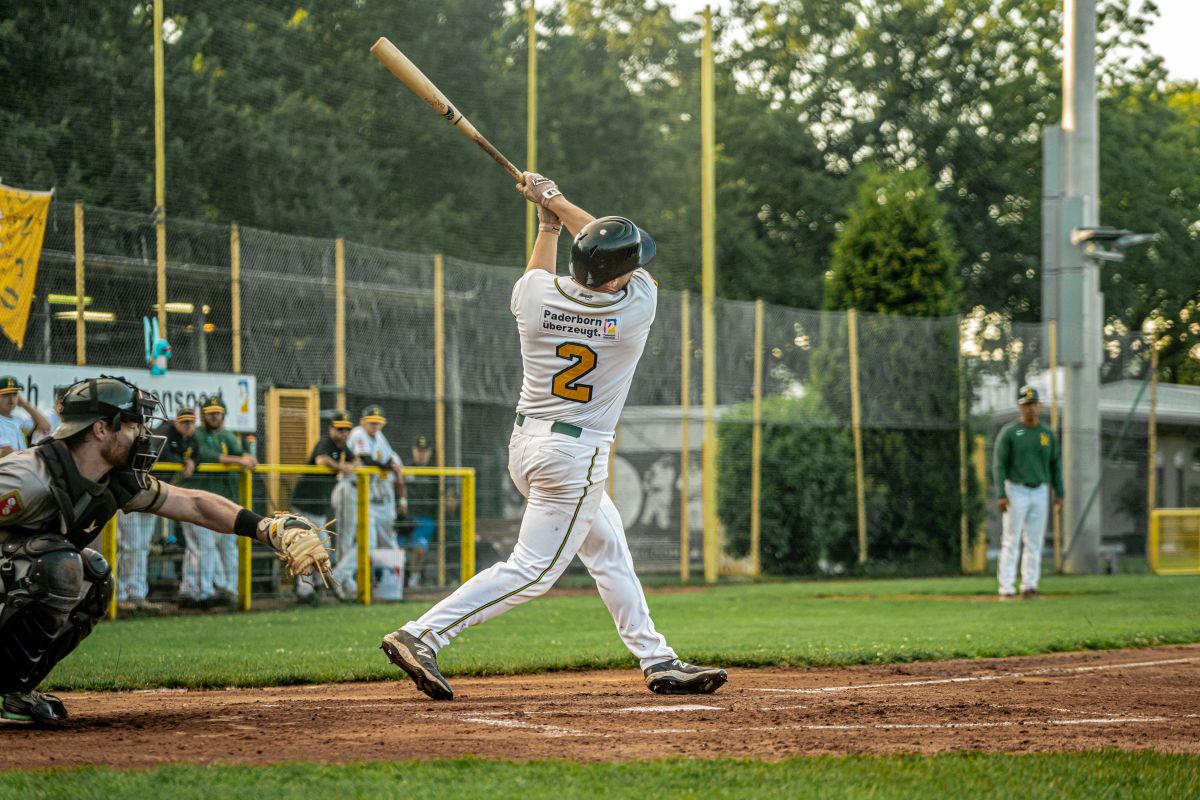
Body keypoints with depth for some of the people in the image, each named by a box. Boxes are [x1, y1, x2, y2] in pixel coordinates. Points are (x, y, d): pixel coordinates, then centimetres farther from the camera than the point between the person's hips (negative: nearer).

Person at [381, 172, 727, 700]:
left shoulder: (535, 295, -8)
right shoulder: (637, 307, -16)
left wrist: (547, 221, 26)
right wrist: (555, 200, 11)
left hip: (526, 443, 8)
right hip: (575, 457, -8)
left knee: (609, 551, 18)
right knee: (533, 569, -4)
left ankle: (657, 660, 24)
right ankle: (421, 636, -13)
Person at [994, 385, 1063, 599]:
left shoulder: (1048, 433, 8)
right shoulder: (1009, 432, -4)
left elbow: (1055, 465, 13)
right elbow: (1000, 465, -6)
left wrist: (1059, 494, 6)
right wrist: (1001, 495, -14)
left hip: (1040, 492, 4)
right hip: (1016, 491, -4)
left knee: (1035, 542, 5)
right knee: (1011, 541, -6)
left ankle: (1029, 586, 10)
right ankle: (1007, 588, -6)